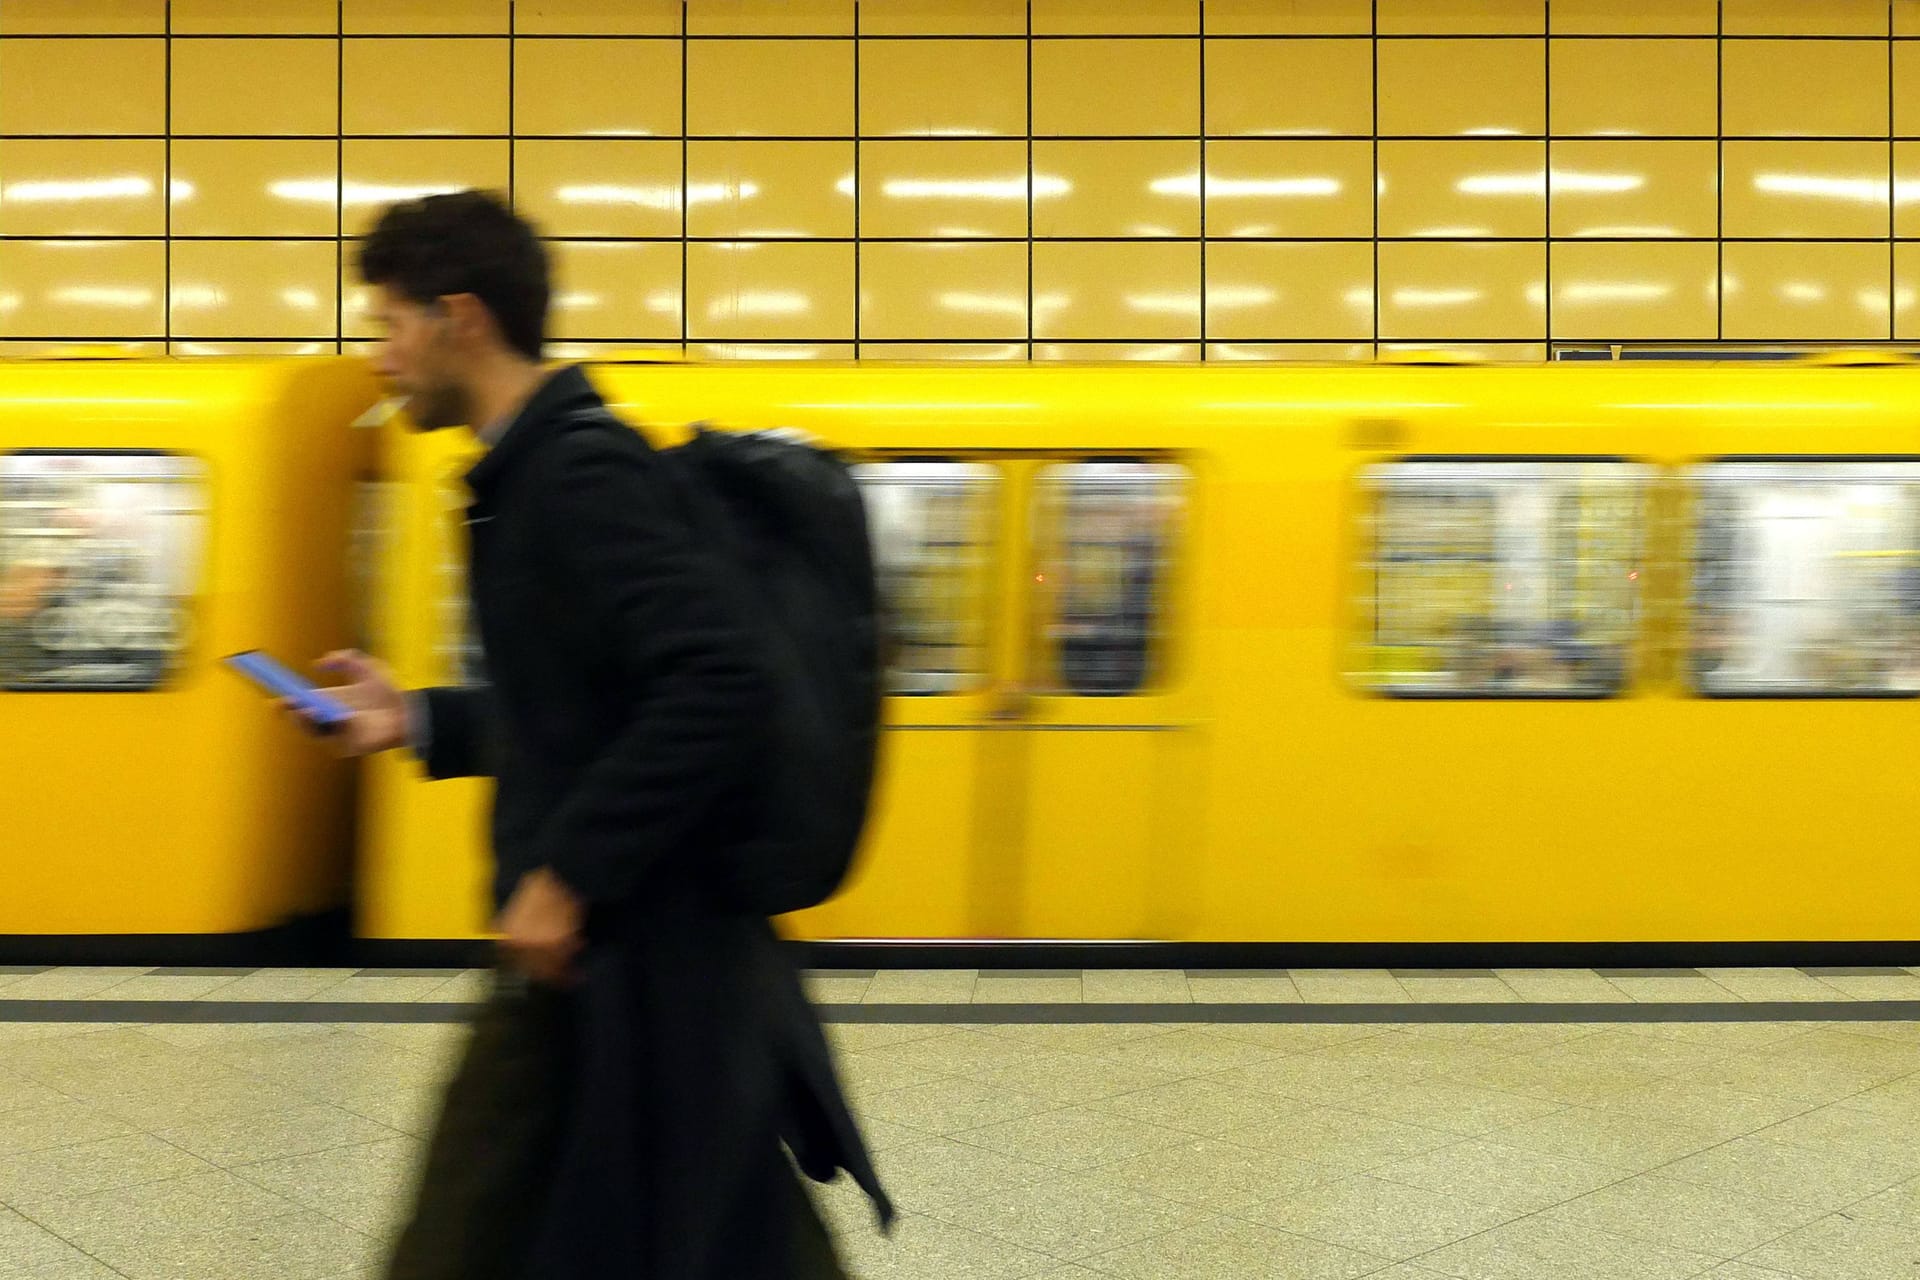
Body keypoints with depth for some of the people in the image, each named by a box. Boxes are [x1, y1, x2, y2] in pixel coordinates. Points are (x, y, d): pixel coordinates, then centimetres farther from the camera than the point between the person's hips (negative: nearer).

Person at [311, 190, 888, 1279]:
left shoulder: (581, 471, -17)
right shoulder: (550, 466, 14)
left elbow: (718, 684, -28)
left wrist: (569, 872, -23)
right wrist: (418, 721, 15)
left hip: (623, 961, -10)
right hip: (624, 946, 10)